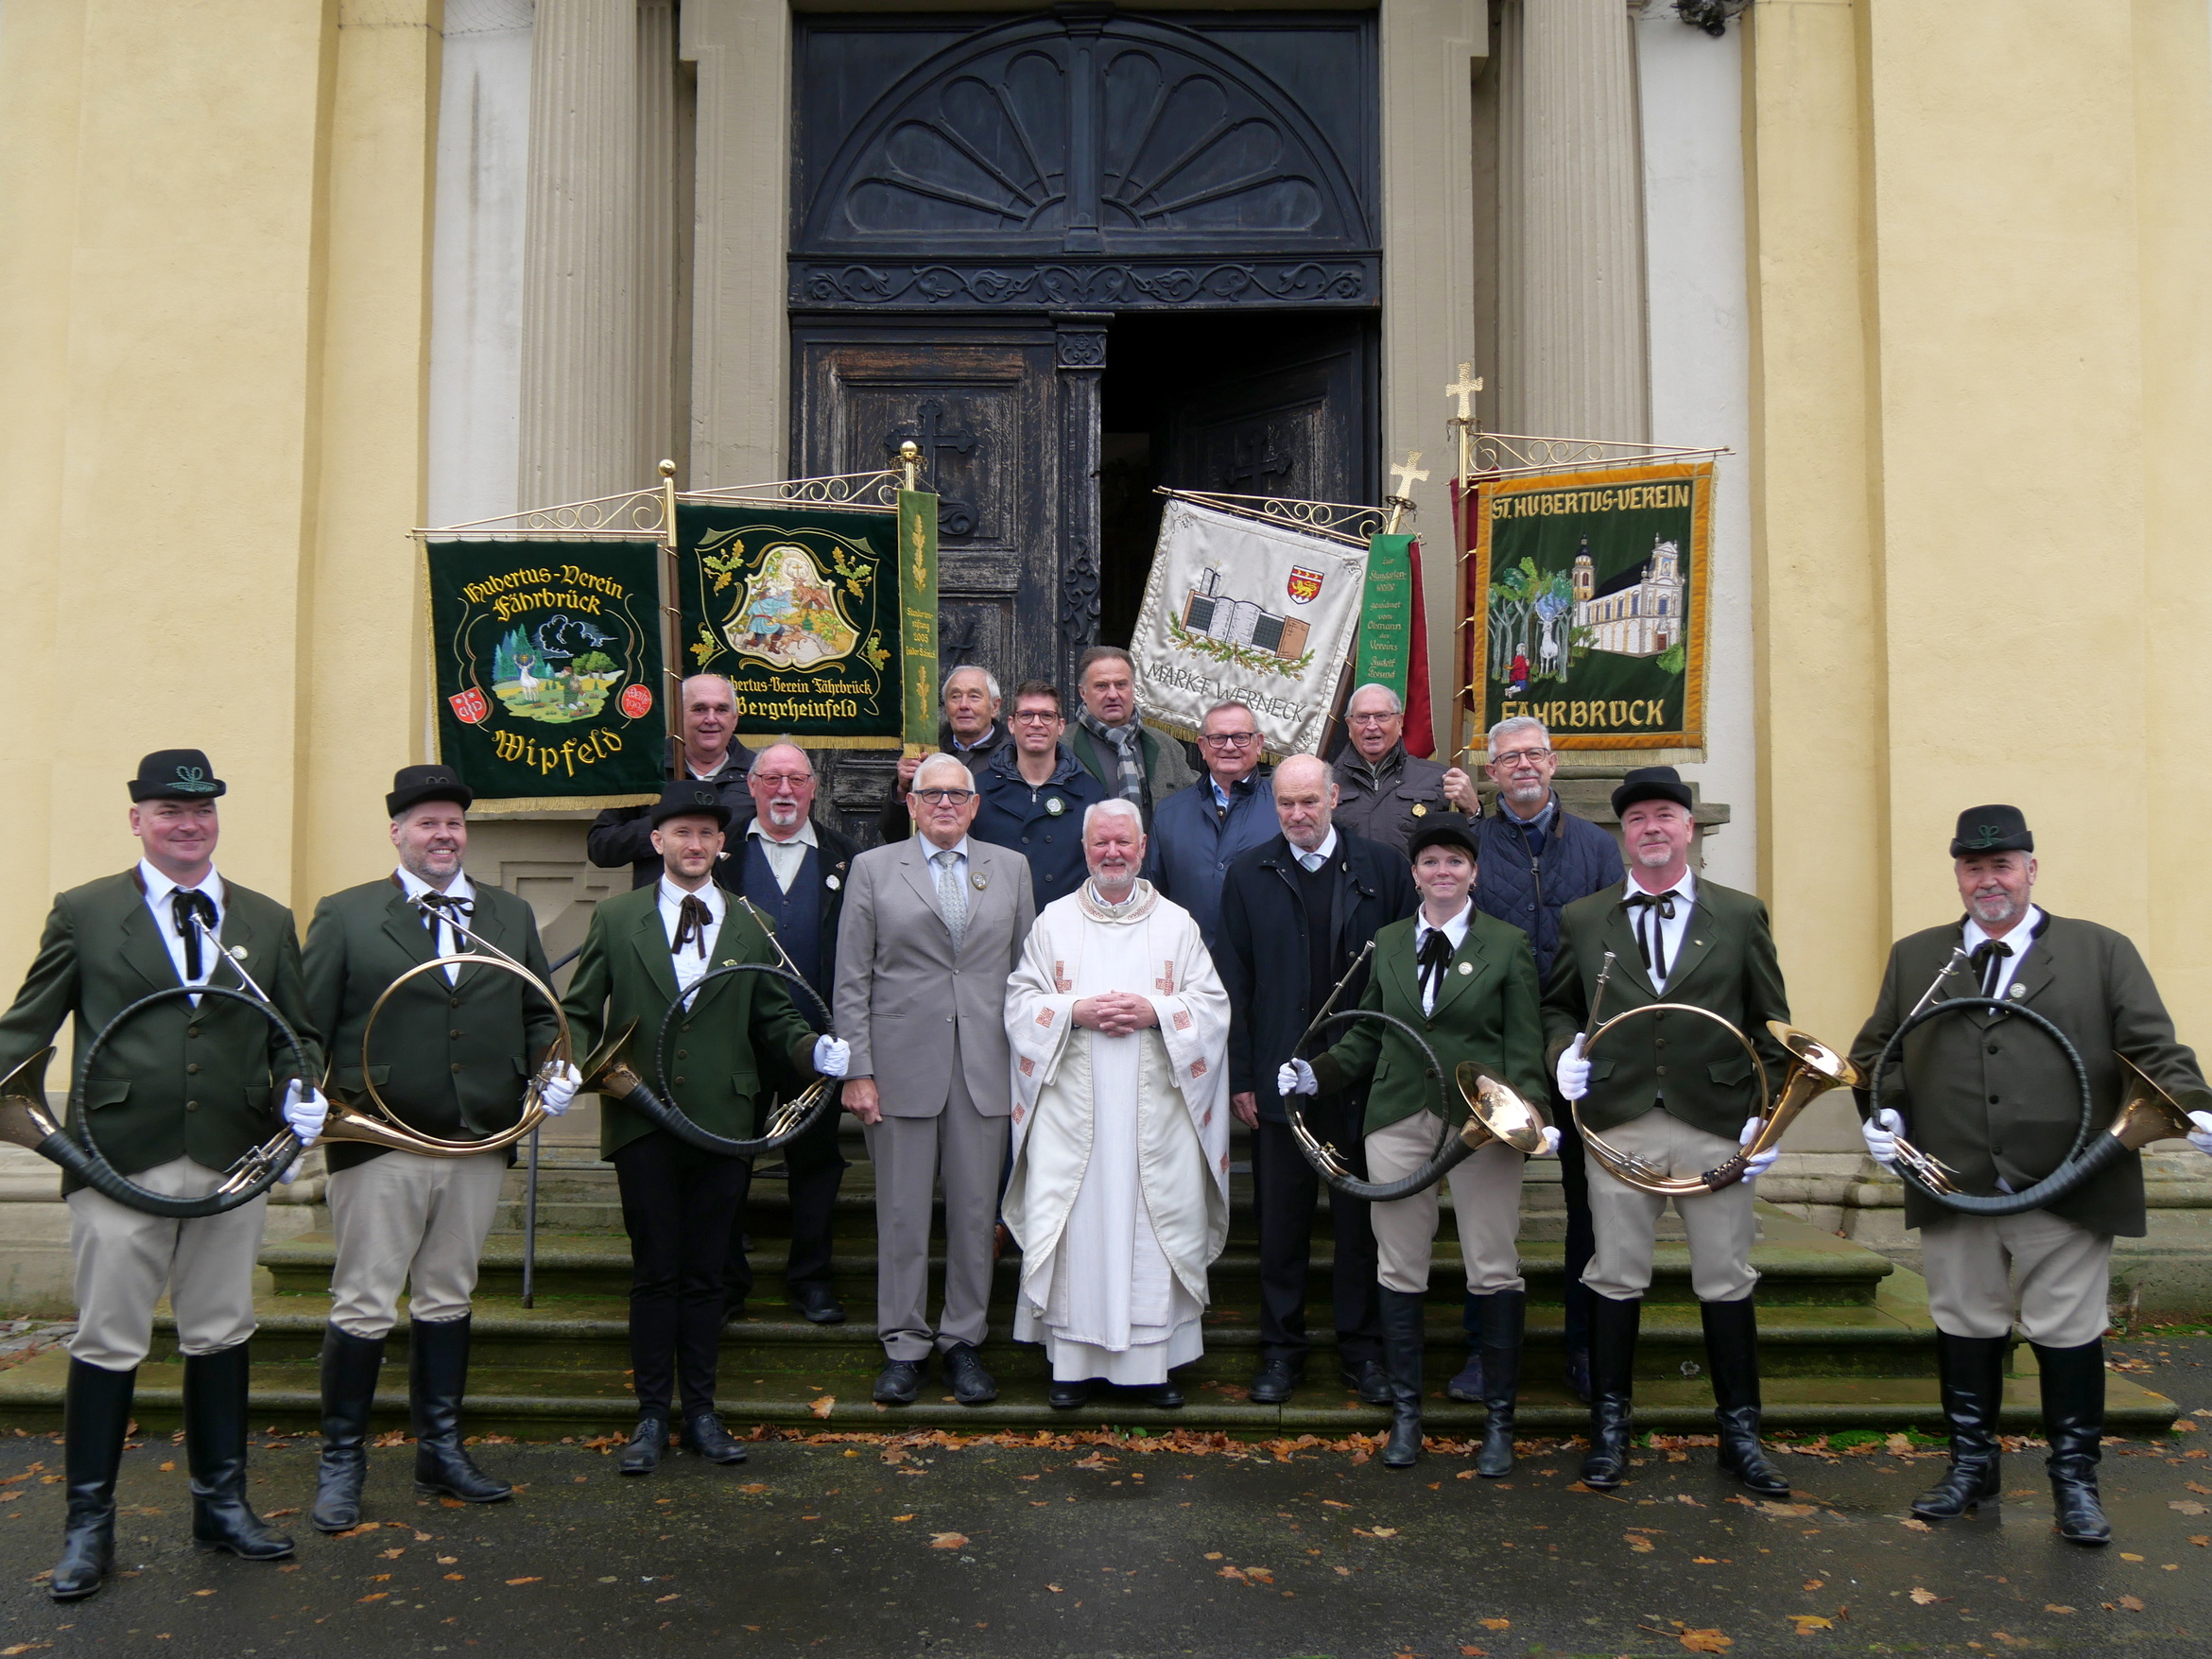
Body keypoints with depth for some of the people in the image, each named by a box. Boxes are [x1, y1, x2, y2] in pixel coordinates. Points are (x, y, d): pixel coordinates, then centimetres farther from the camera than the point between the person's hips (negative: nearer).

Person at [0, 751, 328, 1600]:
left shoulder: (268, 922, 11)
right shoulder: (82, 913, 3)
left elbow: (296, 1032, 13)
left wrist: (301, 1091, -6)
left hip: (232, 1162, 3)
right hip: (119, 1162, -2)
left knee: (221, 1337, 12)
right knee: (107, 1345, 3)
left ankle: (221, 1501, 28)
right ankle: (88, 1523, 19)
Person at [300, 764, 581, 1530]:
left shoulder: (511, 916, 13)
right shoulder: (345, 916, 2)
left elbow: (540, 1015, 15)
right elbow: (307, 1025, 0)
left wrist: (554, 1068, -3)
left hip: (480, 1146, 4)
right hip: (379, 1148, -3)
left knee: (447, 1300, 15)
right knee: (364, 1307, 2)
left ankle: (440, 1451, 27)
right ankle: (341, 1461, 18)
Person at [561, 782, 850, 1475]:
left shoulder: (751, 928, 9)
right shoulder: (615, 919, 6)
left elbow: (775, 1022, 8)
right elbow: (579, 1013, 6)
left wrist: (820, 1052, -12)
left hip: (724, 1123, 1)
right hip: (642, 1122, -1)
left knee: (704, 1274, 9)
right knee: (655, 1272, 4)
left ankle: (702, 1413, 21)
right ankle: (652, 1416, 17)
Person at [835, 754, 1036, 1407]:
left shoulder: (1011, 868, 10)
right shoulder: (873, 868, 5)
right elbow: (852, 981, 1)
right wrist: (858, 1071, -5)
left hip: (986, 1069, 2)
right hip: (903, 1065, -1)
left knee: (976, 1211, 6)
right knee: (901, 1212, 4)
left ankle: (964, 1341, 20)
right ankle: (903, 1346, 17)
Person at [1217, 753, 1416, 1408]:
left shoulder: (1383, 868, 2)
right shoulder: (1248, 874, 5)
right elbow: (1234, 981, 4)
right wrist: (1240, 1076, -1)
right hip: (1279, 1078, 1)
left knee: (1361, 1220, 9)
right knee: (1280, 1222, 8)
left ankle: (1363, 1349, 22)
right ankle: (1282, 1349, 21)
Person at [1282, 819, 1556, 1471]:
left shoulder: (1508, 944, 2)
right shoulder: (1388, 943, 12)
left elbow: (1525, 1047, -1)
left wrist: (1532, 1115, -15)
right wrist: (1316, 1073, 2)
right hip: (1398, 1120, 3)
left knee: (1494, 1270, 1)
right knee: (1399, 1269, 6)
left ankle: (1498, 1420, 15)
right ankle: (1406, 1413, 19)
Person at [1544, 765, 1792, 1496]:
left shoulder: (1741, 915, 6)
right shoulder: (1583, 920, 8)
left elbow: (1770, 1026, 5)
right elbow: (1556, 1006, 16)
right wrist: (1564, 1049, -5)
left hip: (1716, 1125, 0)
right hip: (1618, 1126, 1)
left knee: (1727, 1283, 6)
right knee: (1616, 1280, 6)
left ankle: (1740, 1431, 21)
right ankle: (1610, 1426, 19)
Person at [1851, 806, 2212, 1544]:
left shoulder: (2102, 951, 4)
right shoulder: (1915, 957, 11)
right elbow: (1876, 1050, 13)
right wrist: (1883, 1111, -4)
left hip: (2067, 1190, -2)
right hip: (1952, 1187, 2)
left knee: (2068, 1334, 6)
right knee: (1964, 1329, 13)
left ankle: (2074, 1478, 23)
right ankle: (1971, 1464, 29)